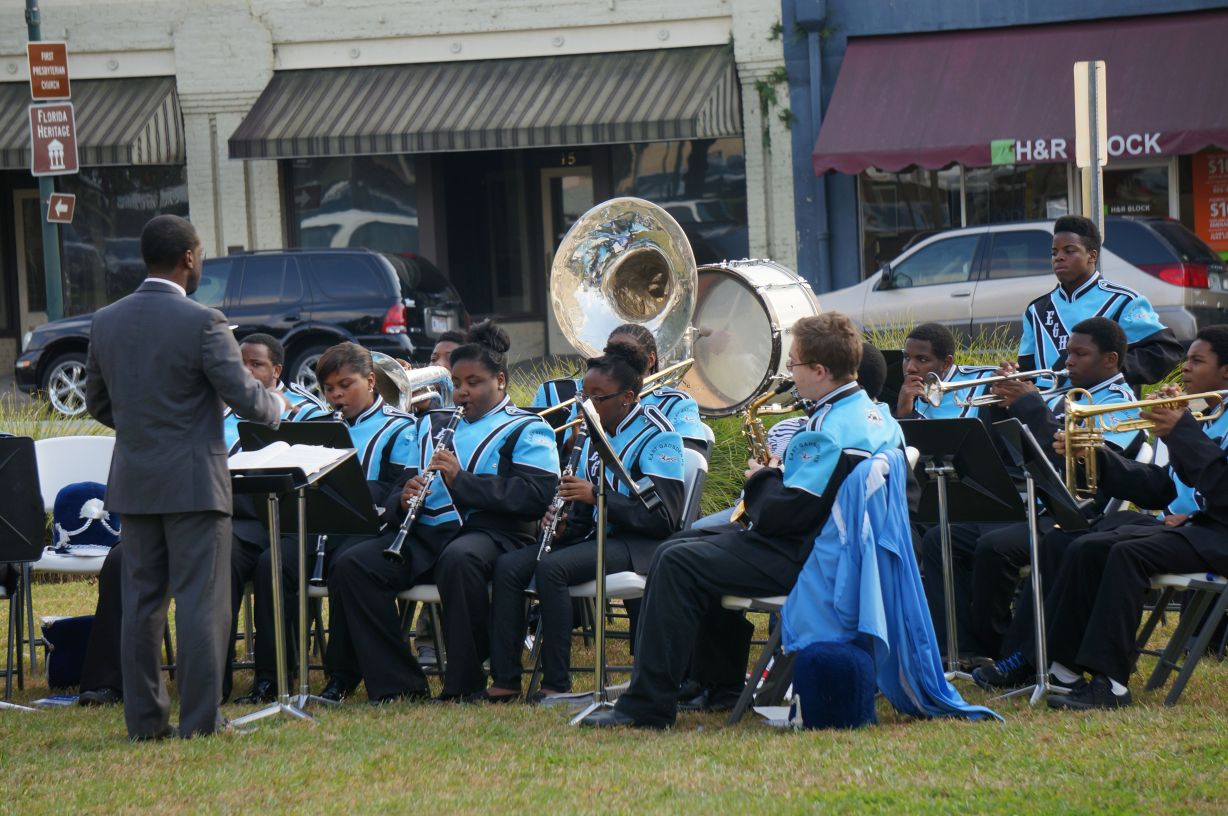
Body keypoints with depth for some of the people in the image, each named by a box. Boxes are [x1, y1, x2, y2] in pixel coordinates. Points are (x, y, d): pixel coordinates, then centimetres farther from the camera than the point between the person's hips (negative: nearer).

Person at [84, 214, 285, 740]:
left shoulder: (106, 322, 4)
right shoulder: (202, 323, -14)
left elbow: (97, 404, 14)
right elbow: (244, 397, -14)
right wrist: (278, 406, 7)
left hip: (133, 480, 6)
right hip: (193, 480, -6)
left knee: (141, 599, 10)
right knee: (200, 600, -2)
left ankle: (145, 717, 11)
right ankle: (200, 719, -3)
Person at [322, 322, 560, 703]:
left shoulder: (526, 430, 6)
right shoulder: (432, 425, 27)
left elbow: (536, 496, -10)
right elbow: (409, 483, 25)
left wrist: (462, 480, -16)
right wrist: (405, 500, -2)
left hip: (489, 531, -6)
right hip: (427, 531, 6)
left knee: (458, 560, -42)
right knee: (351, 565, -20)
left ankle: (465, 683, -31)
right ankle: (397, 683, -20)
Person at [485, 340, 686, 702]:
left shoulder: (657, 438, -9)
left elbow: (663, 519, -18)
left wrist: (596, 495, -22)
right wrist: (563, 526, -2)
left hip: (637, 545, -8)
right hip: (595, 536, 8)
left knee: (551, 567, -31)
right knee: (508, 566, -12)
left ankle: (556, 683, -27)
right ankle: (505, 679, -15)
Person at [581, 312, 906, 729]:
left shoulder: (829, 432, -23)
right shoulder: (877, 418, 9)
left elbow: (782, 513, -25)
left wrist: (761, 479, -6)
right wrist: (781, 475, 11)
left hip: (800, 560, -11)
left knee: (676, 565, -18)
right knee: (689, 543, 22)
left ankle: (647, 705, -21)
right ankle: (721, 680, 28)